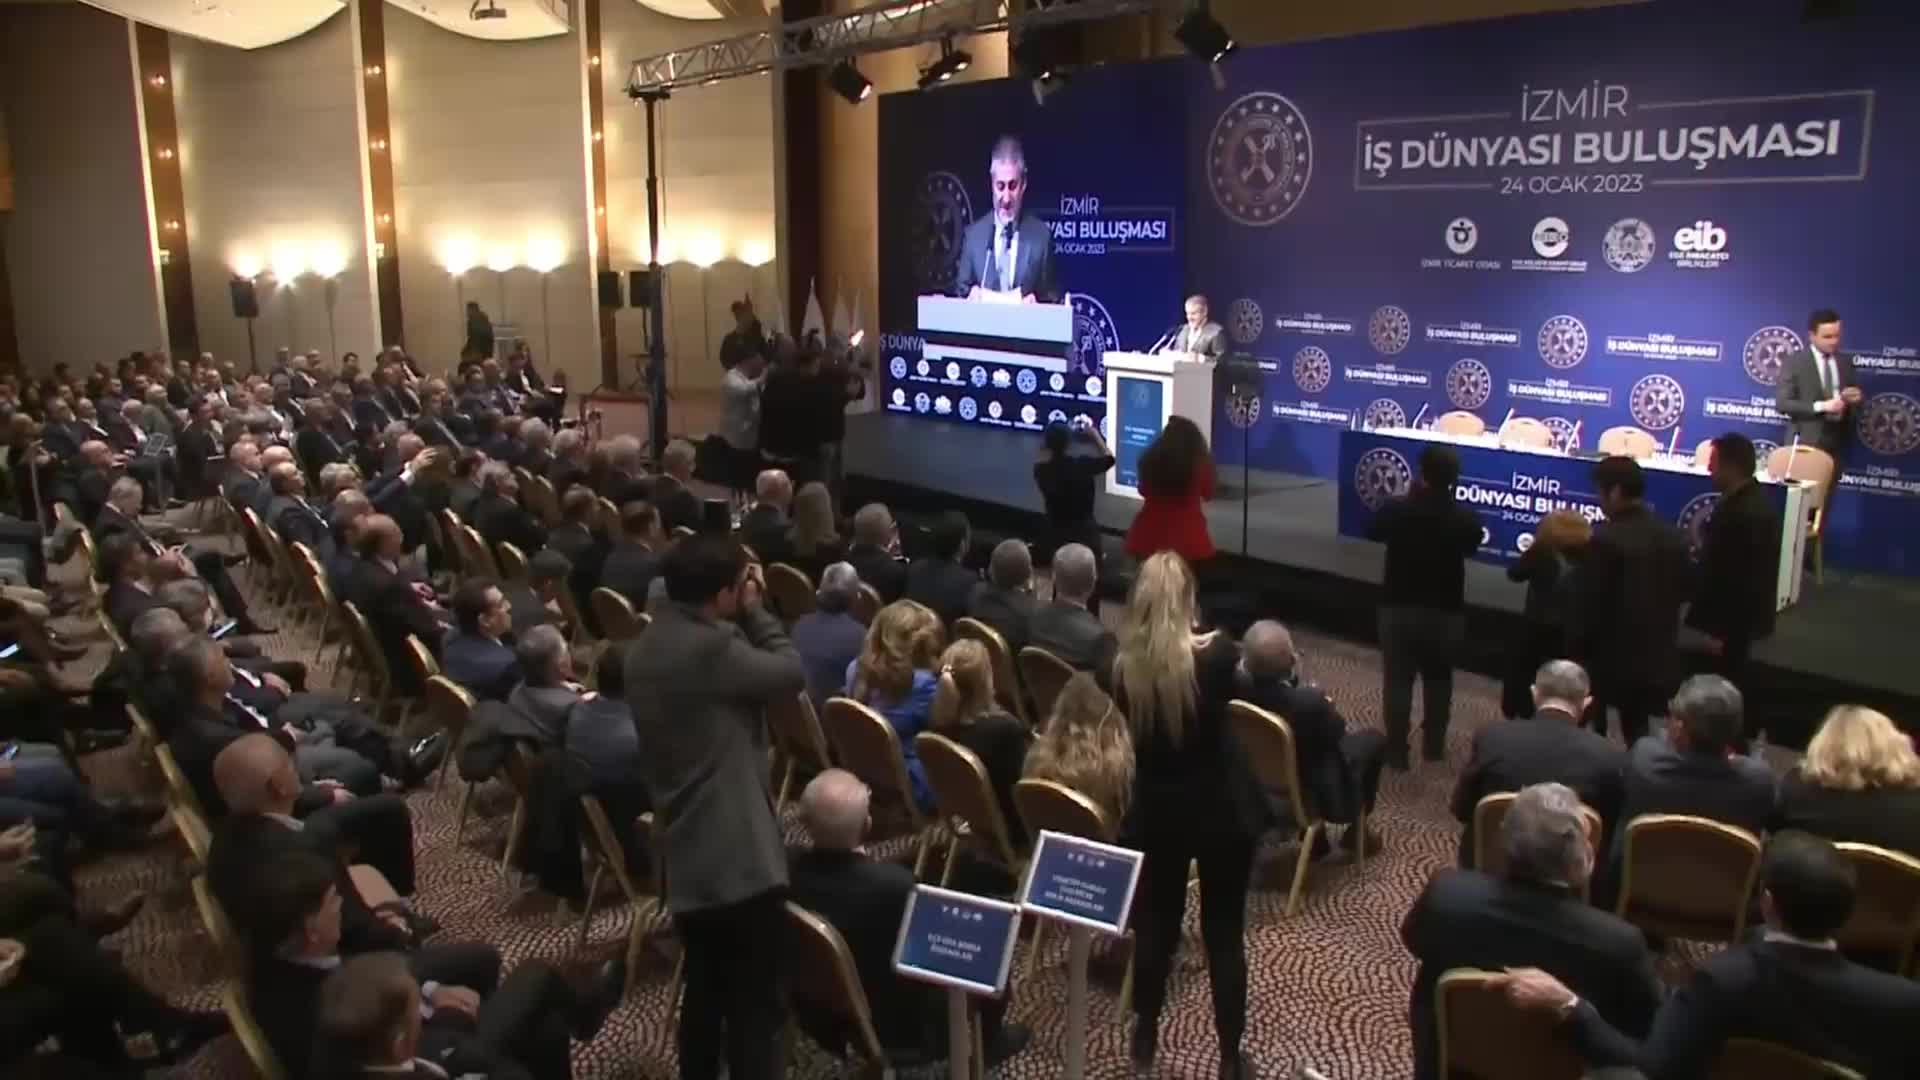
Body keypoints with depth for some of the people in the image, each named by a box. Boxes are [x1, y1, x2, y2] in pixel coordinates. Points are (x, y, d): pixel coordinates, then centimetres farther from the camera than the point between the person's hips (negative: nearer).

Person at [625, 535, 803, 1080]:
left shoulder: (645, 649, 10)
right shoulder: (712, 646, -21)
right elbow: (790, 673, -9)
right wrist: (755, 610, -3)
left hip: (686, 852, 9)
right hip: (738, 853, -9)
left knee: (705, 991, 24)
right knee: (754, 1003, 2)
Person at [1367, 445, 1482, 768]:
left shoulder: (1397, 510, -15)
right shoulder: (1464, 518, -14)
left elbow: (1373, 532, 6)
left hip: (1399, 608, -1)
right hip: (1445, 612, 1)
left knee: (1397, 681, 8)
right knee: (1438, 682, 19)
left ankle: (1396, 751, 9)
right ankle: (1433, 747, 30)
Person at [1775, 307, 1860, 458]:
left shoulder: (1845, 361, 11)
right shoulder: (1793, 362, -4)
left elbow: (1854, 395, 19)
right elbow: (1782, 403, -12)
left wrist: (1855, 398, -6)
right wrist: (1821, 406, -21)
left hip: (1835, 443, 5)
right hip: (1805, 442, -5)